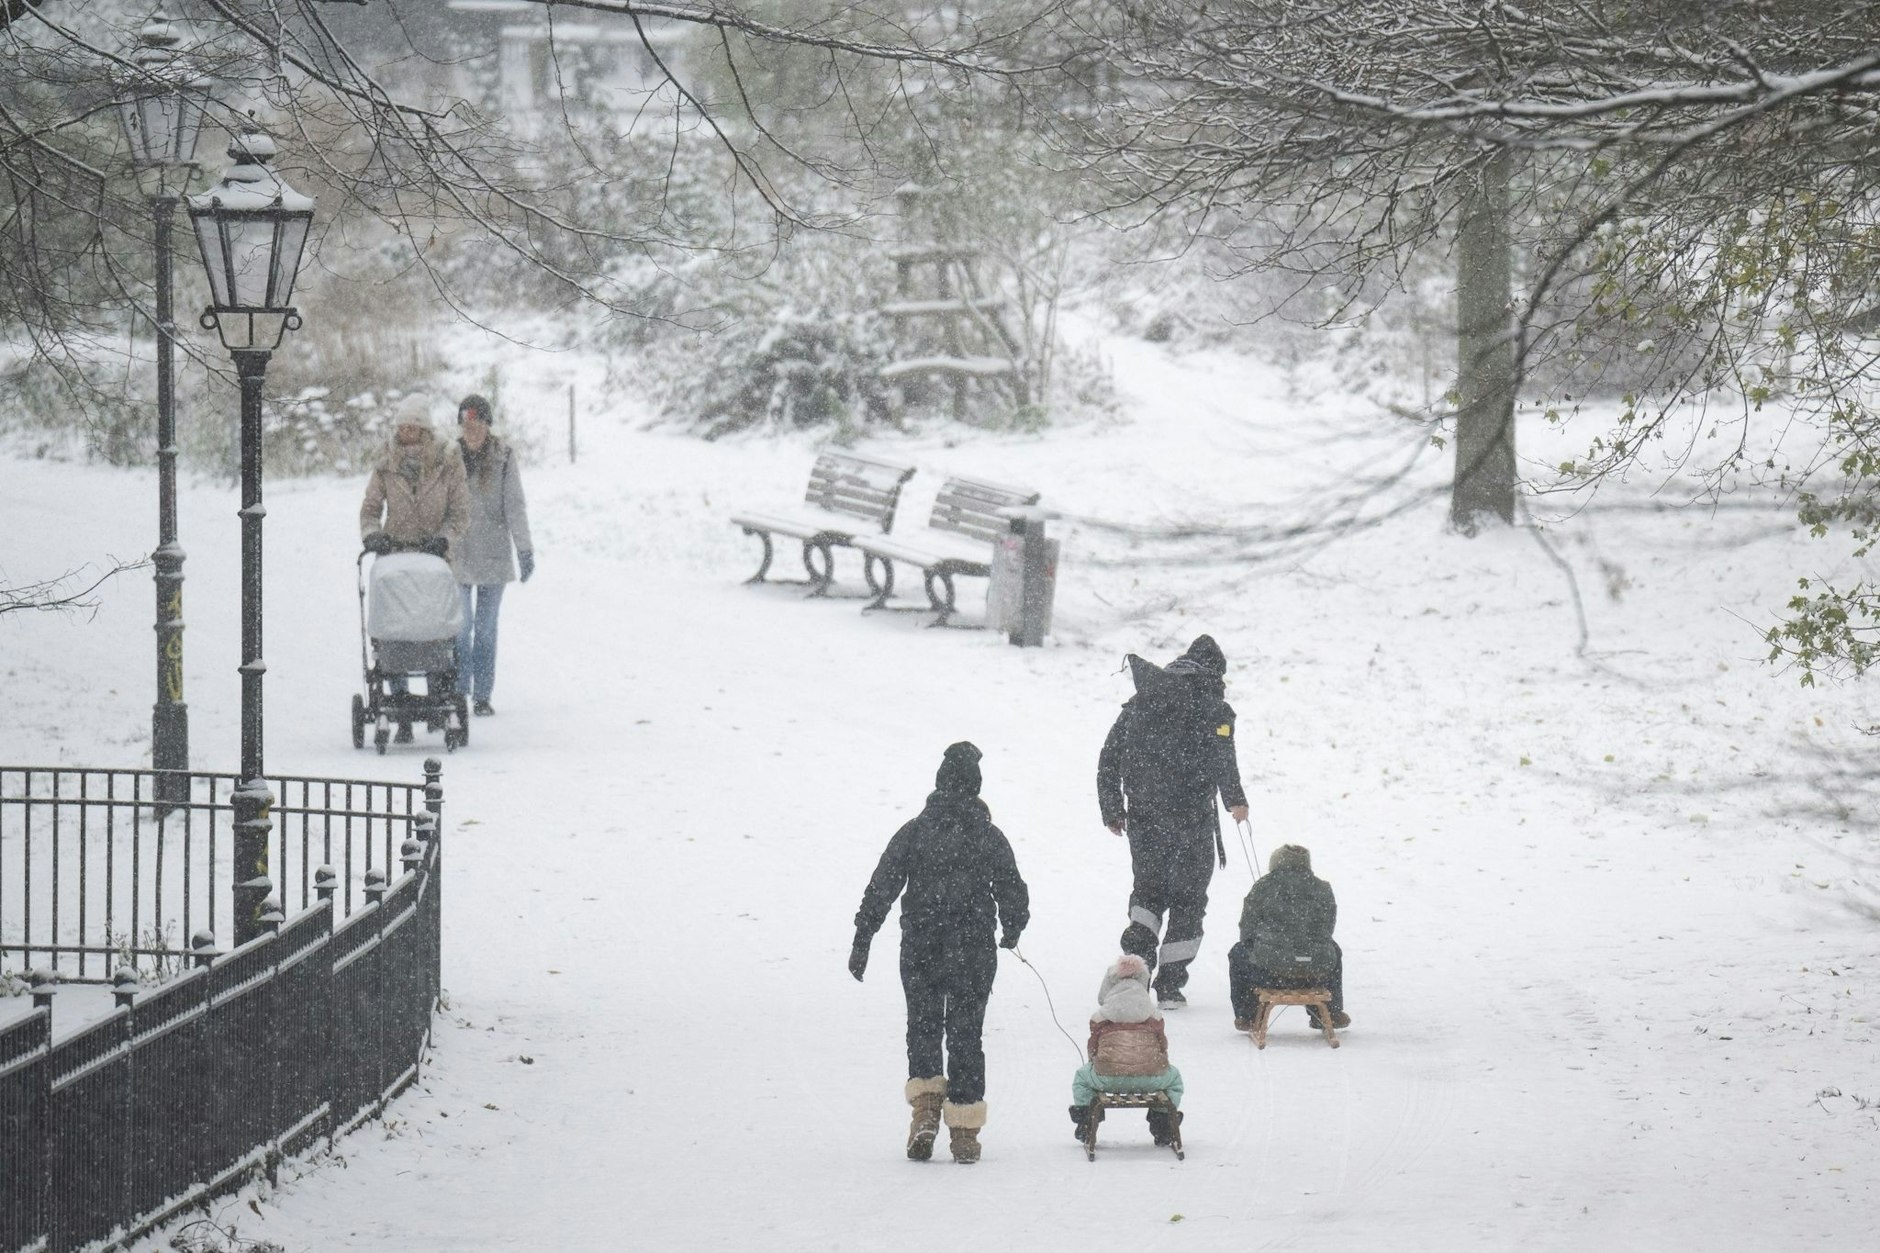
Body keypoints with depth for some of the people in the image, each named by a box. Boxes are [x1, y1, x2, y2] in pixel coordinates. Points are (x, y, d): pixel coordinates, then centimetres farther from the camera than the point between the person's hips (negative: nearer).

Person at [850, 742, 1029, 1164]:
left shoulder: (914, 832, -3)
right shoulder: (990, 837, -1)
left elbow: (881, 888, -5)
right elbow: (1013, 893, 4)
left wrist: (862, 940, 0)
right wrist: (1012, 930, 24)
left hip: (921, 951, 0)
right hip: (974, 953, 1)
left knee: (923, 1028, 13)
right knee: (966, 1035, 7)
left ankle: (926, 1103, -9)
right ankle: (964, 1131, 6)